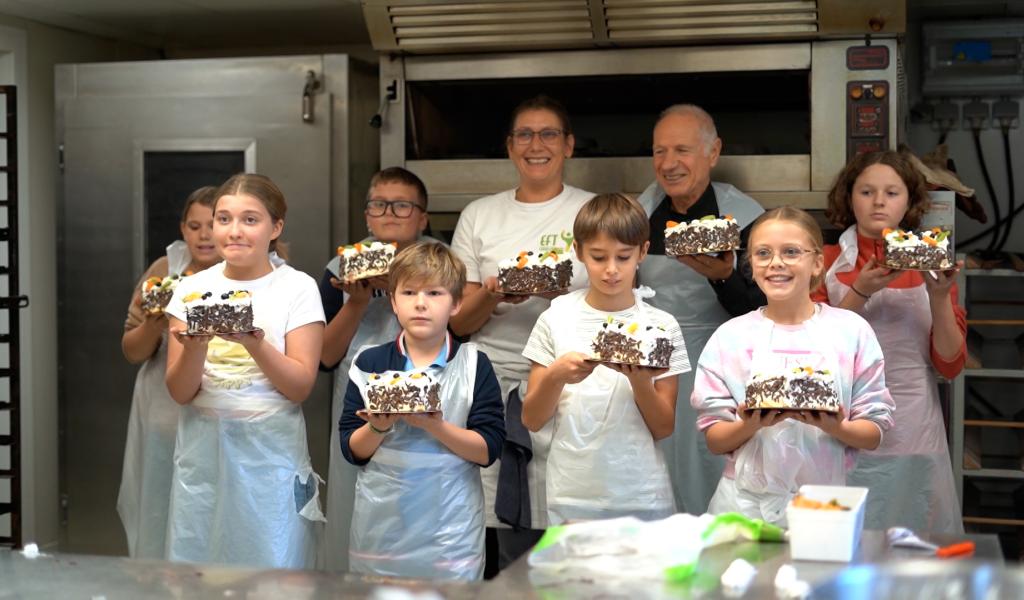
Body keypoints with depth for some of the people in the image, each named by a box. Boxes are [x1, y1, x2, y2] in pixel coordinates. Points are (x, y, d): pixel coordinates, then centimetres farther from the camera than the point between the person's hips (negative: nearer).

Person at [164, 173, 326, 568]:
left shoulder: (298, 288, -2)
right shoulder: (192, 289, 5)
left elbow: (300, 387, -8)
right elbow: (180, 392, 0)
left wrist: (255, 344, -23)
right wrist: (195, 347, -19)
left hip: (270, 450, -2)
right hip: (203, 448, 2)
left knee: (272, 567, 3)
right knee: (196, 567, 7)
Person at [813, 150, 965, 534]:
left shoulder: (929, 266, 5)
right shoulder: (826, 263, 0)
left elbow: (950, 364, 2)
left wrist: (940, 296, -12)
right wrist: (860, 293, -18)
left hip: (913, 434, 2)